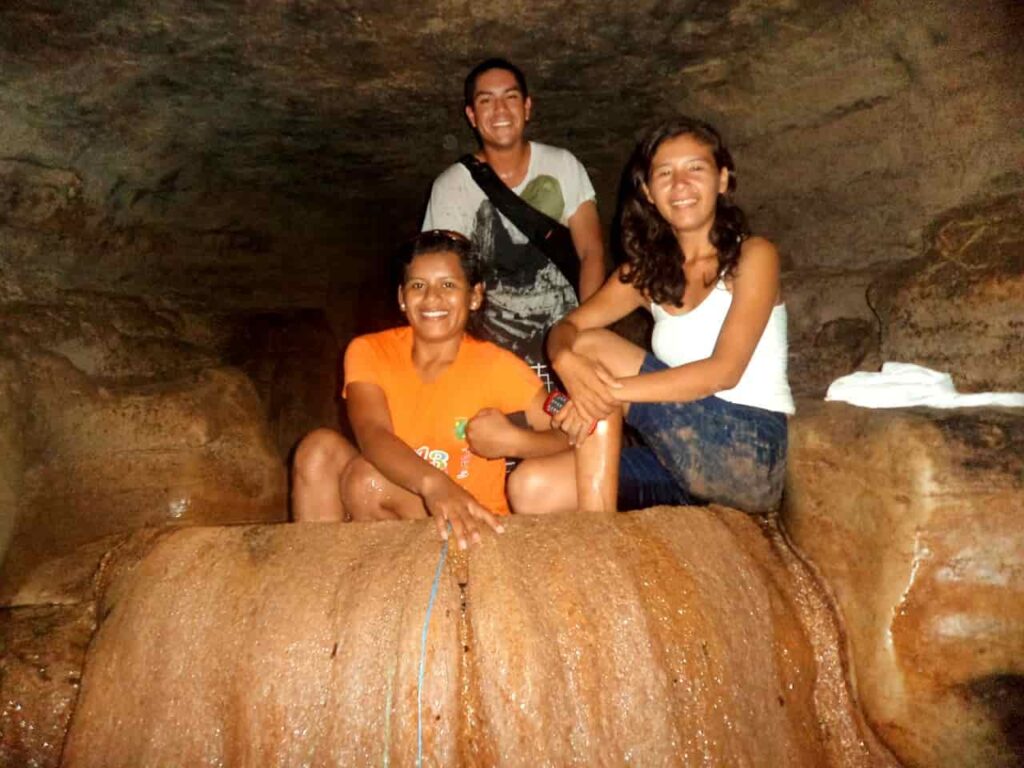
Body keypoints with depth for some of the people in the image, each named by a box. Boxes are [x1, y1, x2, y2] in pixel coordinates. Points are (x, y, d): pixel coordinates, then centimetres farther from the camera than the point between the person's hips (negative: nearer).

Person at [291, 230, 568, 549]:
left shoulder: (495, 366, -11)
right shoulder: (369, 352, -5)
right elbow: (372, 434, -24)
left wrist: (512, 440, -31)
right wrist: (433, 484, -44)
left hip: (469, 527, -2)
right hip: (389, 511, 3)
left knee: (365, 478, -26)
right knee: (320, 446, -20)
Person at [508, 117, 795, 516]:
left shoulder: (753, 256, -3)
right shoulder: (646, 272, 13)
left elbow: (724, 370, -16)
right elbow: (565, 329, 1)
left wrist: (615, 391, -23)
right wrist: (568, 363, -24)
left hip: (752, 458, -4)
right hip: (684, 459, 4)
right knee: (533, 487, -17)